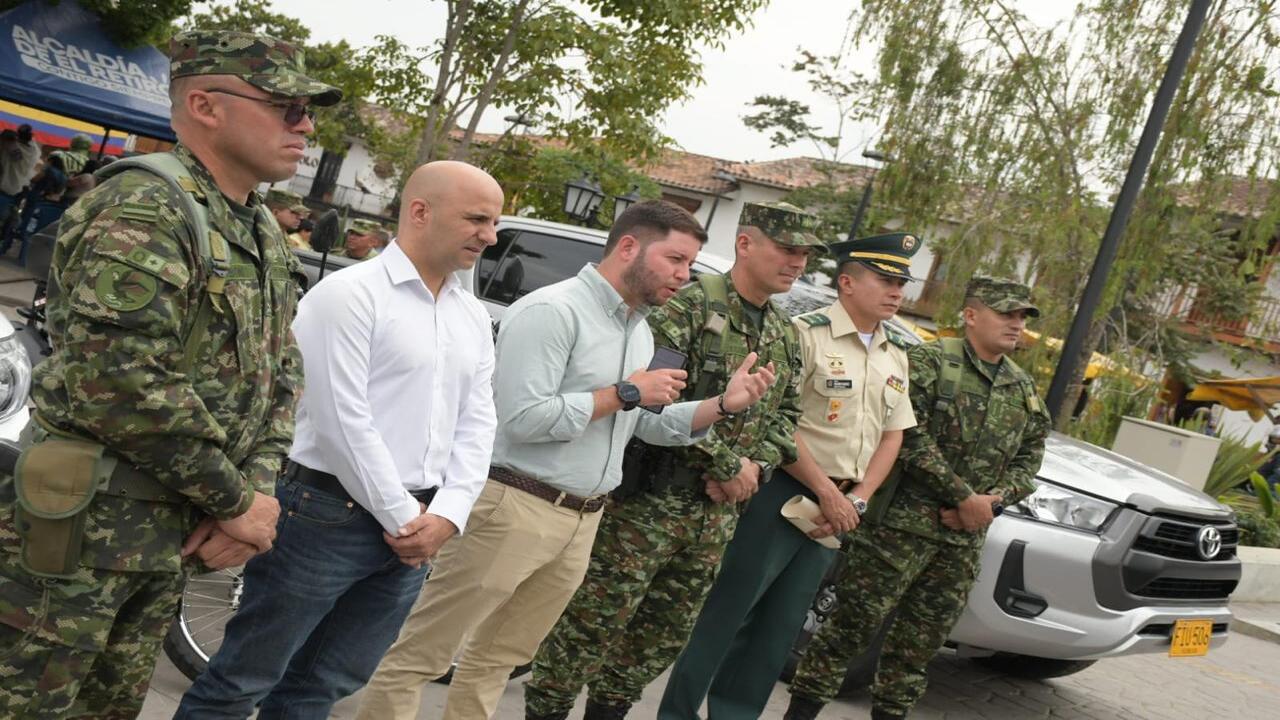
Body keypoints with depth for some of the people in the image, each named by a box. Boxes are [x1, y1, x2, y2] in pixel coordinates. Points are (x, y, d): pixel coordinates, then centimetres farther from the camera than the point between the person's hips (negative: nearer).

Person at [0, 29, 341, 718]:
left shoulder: (265, 236, 11)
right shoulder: (145, 209, -18)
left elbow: (282, 373, 12)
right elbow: (121, 383, -28)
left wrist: (253, 492, -3)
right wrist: (237, 501, -18)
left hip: (176, 533, 8)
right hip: (83, 530, -8)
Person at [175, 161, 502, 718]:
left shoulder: (474, 318, 11)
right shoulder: (349, 294, -11)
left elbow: (477, 424, 8)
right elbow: (343, 422, -15)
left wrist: (446, 516, -5)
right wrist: (401, 517, -11)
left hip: (416, 531, 6)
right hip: (328, 518, -6)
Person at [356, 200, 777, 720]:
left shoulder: (641, 332, 13)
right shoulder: (553, 310, -14)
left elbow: (649, 425, 18)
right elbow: (523, 419, -22)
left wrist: (724, 405, 2)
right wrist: (625, 393, -15)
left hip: (582, 522, 8)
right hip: (514, 508, -8)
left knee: (495, 659, 20)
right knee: (420, 656, 2)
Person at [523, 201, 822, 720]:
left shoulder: (786, 335, 13)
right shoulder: (690, 304, -11)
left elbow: (786, 415, 16)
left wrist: (756, 466, -5)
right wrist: (729, 463, -17)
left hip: (717, 513, 7)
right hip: (647, 500, -7)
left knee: (664, 636, 17)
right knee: (592, 623, 1)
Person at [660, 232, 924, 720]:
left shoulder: (896, 355, 11)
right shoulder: (807, 334, -11)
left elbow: (894, 435, 12)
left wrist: (855, 500, -2)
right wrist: (826, 492, -14)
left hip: (840, 508, 7)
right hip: (783, 493, -7)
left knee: (782, 624, 13)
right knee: (726, 612, -2)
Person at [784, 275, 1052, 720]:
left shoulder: (1023, 390, 15)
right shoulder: (929, 361, -5)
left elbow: (1028, 460, 14)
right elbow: (911, 438, -15)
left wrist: (991, 501, -6)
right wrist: (965, 497, -15)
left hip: (966, 539, 6)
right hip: (903, 522, -6)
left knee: (919, 642, 12)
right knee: (855, 623, -3)